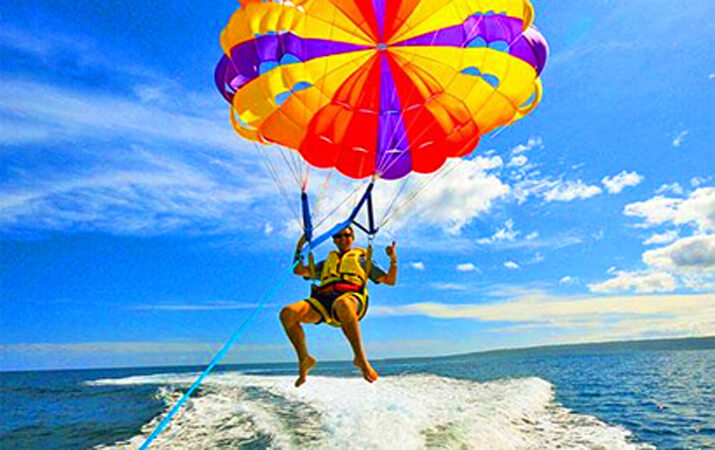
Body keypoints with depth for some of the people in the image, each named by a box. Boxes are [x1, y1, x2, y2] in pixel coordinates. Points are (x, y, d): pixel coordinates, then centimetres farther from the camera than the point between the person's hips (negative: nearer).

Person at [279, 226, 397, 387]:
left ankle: (360, 358, -33)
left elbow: (390, 280, 22)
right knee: (287, 313, -24)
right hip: (323, 300, 4)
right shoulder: (326, 263, 37)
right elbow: (298, 270, 30)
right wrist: (299, 247, 24)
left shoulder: (362, 260, 30)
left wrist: (393, 260, 6)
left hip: (350, 297, -3)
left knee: (343, 305, -44)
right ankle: (304, 359, -7)